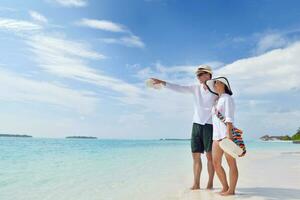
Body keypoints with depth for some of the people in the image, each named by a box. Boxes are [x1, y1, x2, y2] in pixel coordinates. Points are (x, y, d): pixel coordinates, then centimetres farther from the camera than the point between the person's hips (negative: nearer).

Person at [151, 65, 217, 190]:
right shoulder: (196, 88, 7)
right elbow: (178, 88, 3)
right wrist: (162, 82, -2)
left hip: (209, 125, -4)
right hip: (196, 124, 4)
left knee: (209, 156, 1)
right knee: (195, 155, 4)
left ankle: (210, 183, 14)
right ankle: (196, 184, 11)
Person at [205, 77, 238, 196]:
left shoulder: (227, 98, -2)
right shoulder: (217, 101, 22)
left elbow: (229, 118, -13)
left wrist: (229, 134, -22)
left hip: (226, 134, -8)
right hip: (217, 135, 8)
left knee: (231, 163, -2)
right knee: (216, 163, 6)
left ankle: (231, 190, 4)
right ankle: (225, 187, 17)